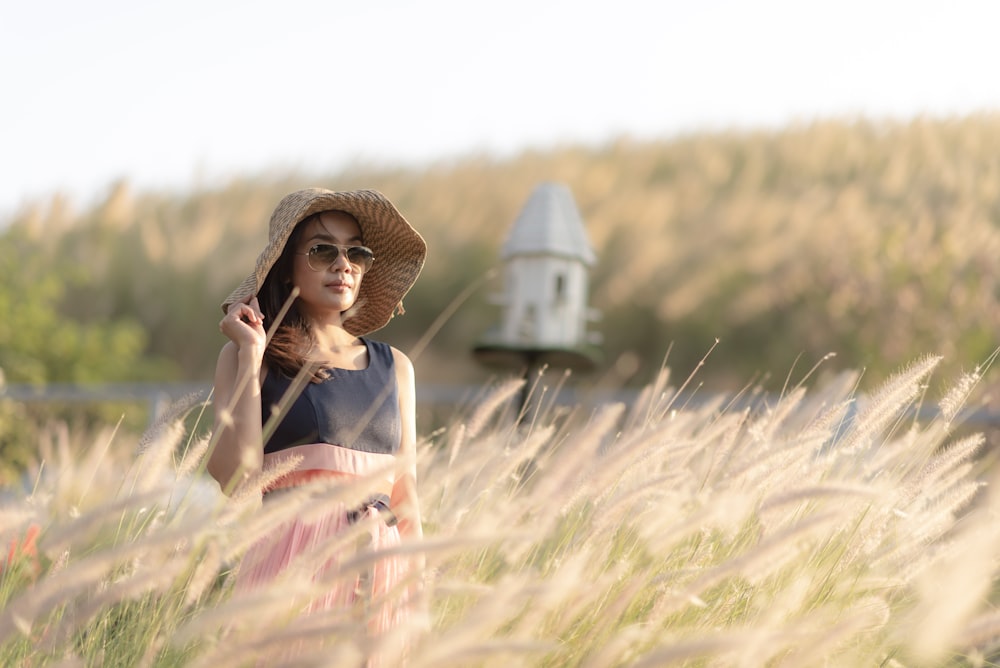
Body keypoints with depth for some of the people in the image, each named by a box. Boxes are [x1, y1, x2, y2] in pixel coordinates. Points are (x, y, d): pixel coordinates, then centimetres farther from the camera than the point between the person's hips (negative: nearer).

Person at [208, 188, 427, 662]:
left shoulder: (394, 367, 15)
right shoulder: (246, 355, 4)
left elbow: (405, 495, 15)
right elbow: (236, 477, -10)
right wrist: (251, 356, -7)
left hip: (381, 573, 4)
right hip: (293, 569, -4)